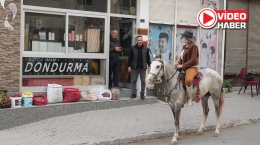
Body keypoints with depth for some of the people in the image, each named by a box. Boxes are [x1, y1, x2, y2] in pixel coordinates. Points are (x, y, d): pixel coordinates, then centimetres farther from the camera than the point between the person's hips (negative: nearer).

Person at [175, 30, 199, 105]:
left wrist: (182, 66, -22)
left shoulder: (193, 46, -13)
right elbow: (181, 57, 18)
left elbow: (193, 60, -19)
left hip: (192, 67, -10)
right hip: (184, 67, 10)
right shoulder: (184, 46, 13)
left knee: (188, 80, -37)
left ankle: (190, 98, -20)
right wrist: (178, 64, -2)